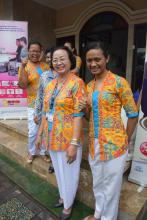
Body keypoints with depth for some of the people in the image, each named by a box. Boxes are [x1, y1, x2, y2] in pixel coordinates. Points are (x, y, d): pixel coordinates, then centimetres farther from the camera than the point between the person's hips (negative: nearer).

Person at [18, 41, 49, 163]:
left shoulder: (45, 66, 6)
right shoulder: (25, 66, -5)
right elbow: (22, 86, -17)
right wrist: (23, 67, -23)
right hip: (34, 105, -3)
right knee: (33, 131, 3)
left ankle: (43, 151, 34)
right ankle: (32, 152, 29)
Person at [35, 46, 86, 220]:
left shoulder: (77, 83, -14)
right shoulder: (50, 84, 5)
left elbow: (78, 115, -18)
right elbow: (46, 112, 10)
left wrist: (74, 143, -21)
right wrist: (40, 134, 11)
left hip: (68, 138, -6)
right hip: (52, 138, 6)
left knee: (69, 173, 15)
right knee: (58, 170, 25)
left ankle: (68, 205, 42)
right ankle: (63, 196, 52)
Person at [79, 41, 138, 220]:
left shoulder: (118, 82, -13)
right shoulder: (89, 86, 6)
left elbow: (133, 115, -8)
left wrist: (124, 142, -4)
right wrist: (85, 108, -7)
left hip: (113, 144, -6)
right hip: (94, 143, 6)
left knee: (111, 185, 15)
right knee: (97, 183, 24)